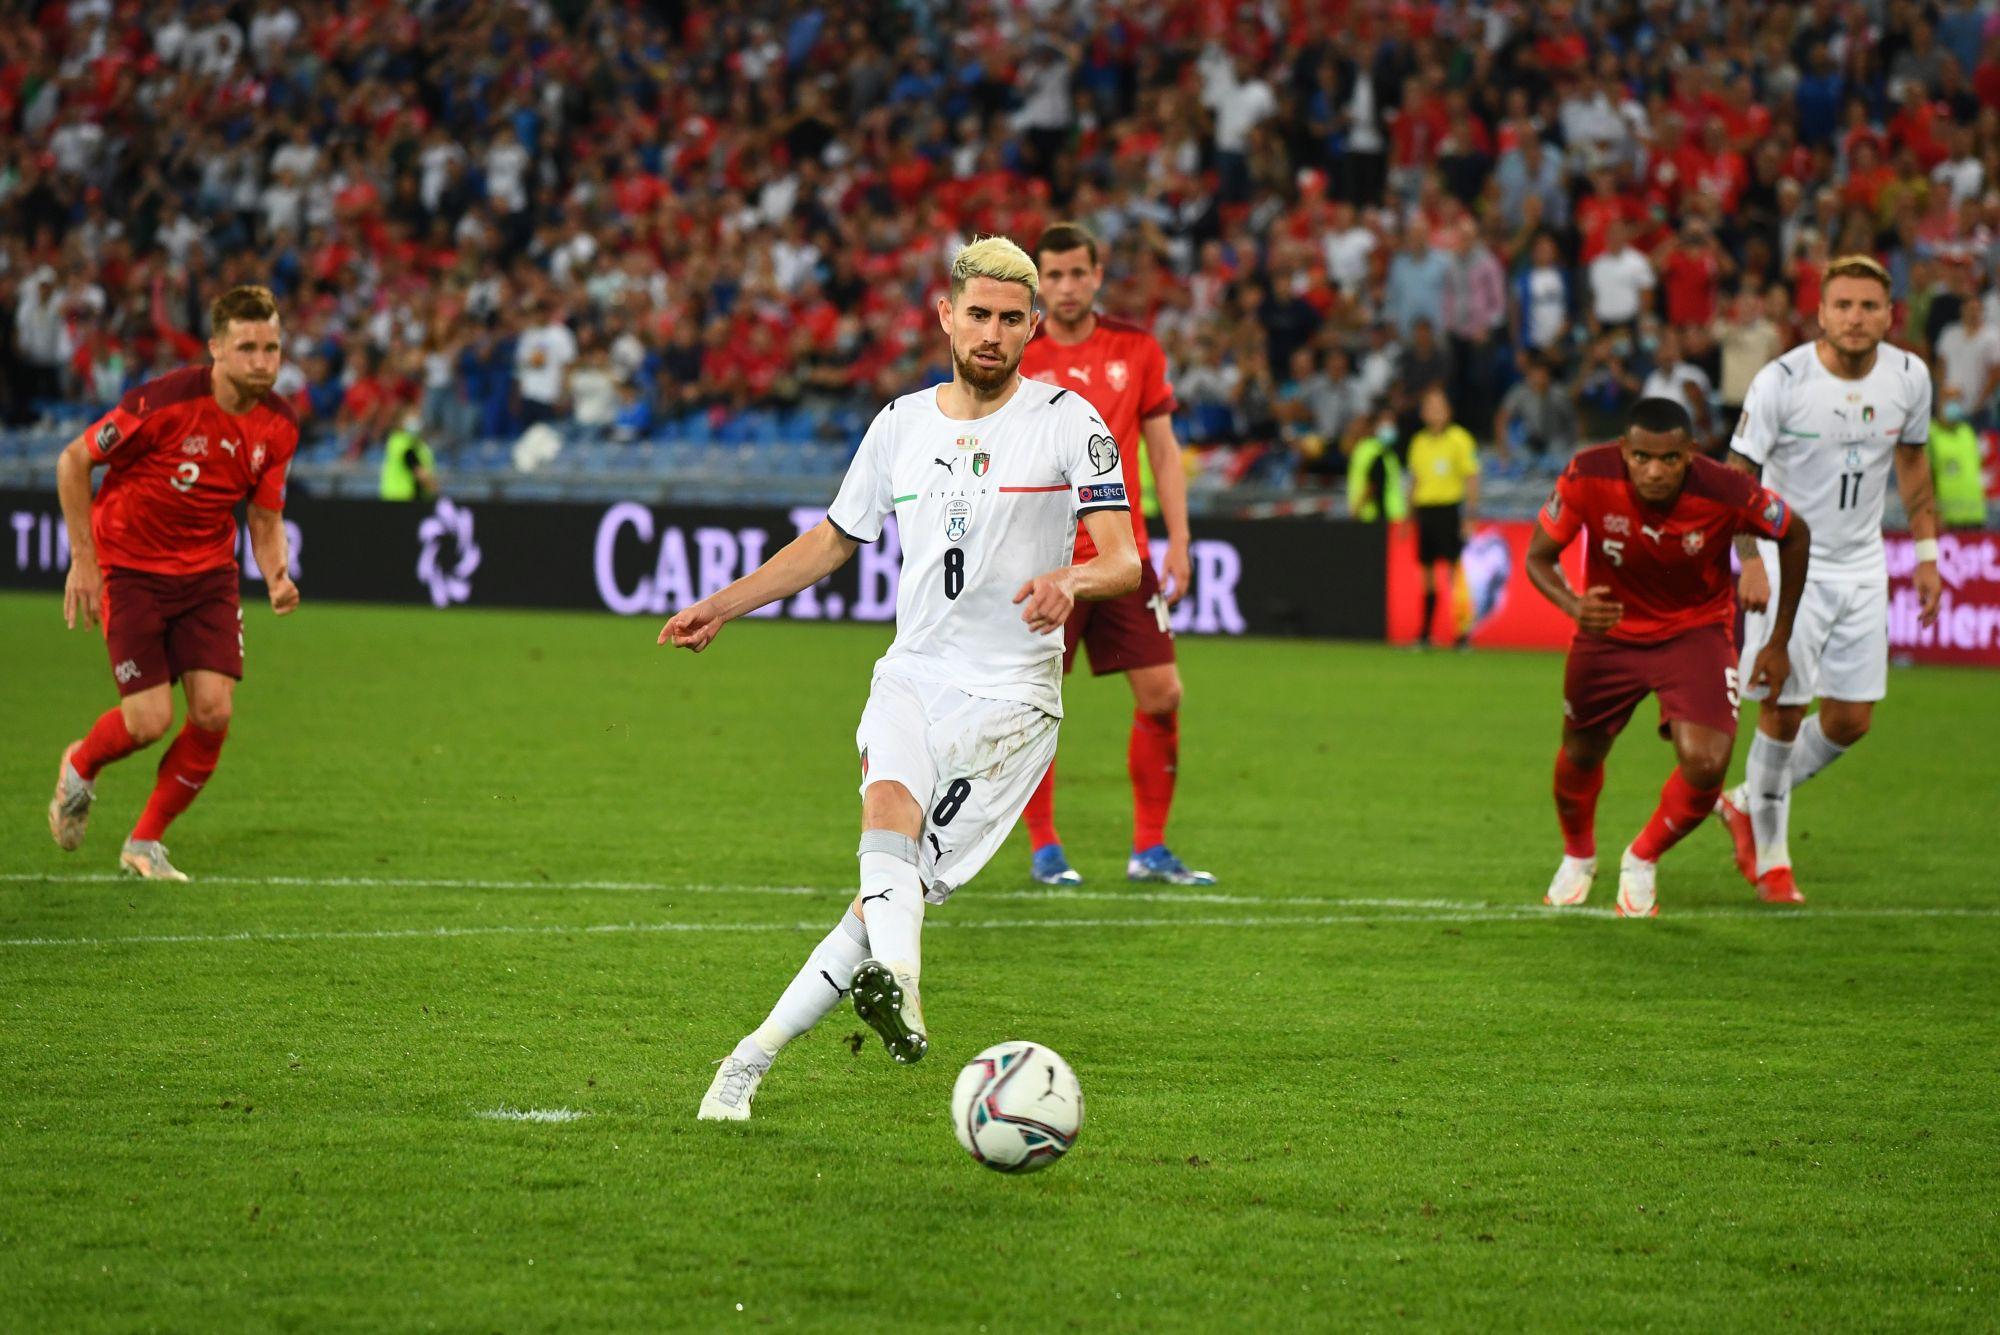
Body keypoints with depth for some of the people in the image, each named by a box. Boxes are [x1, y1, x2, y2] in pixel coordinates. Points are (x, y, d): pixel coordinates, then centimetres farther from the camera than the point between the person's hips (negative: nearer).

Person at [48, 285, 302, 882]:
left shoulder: (278, 427, -6)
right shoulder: (165, 402, -23)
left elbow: (266, 519, 5)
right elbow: (74, 461, -13)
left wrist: (277, 575, -16)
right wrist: (83, 560, -12)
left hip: (208, 573, 5)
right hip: (131, 568, -5)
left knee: (213, 711, -10)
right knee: (150, 719, -11)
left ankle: (145, 842, 10)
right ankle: (79, 768, 26)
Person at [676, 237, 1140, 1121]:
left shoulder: (1067, 421, -2)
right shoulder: (902, 425, 11)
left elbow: (1124, 561, -9)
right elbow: (832, 541, 24)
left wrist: (1070, 580, -31)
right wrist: (721, 608, 17)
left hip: (1010, 698, -3)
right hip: (912, 676, 3)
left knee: (896, 893, -13)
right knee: (889, 801, -31)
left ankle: (755, 1055, -8)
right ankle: (898, 984, -55)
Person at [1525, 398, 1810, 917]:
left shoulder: (1726, 493, -29)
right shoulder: (1588, 478, -27)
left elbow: (1795, 537, -8)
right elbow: (1538, 556, -14)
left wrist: (1779, 642, -3)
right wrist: (1573, 606, -36)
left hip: (1696, 632, -1)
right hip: (1609, 629, 2)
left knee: (1706, 764, -19)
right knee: (1580, 755, 15)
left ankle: (1643, 860, 13)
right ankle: (1578, 856, 50)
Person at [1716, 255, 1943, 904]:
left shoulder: (1909, 376, -4)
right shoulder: (1781, 382, -17)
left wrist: (1926, 552, 11)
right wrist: (1750, 563, -20)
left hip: (1861, 565, 5)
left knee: (1851, 720, 5)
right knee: (1783, 710, -5)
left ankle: (1748, 804, 28)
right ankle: (1769, 853, 14)